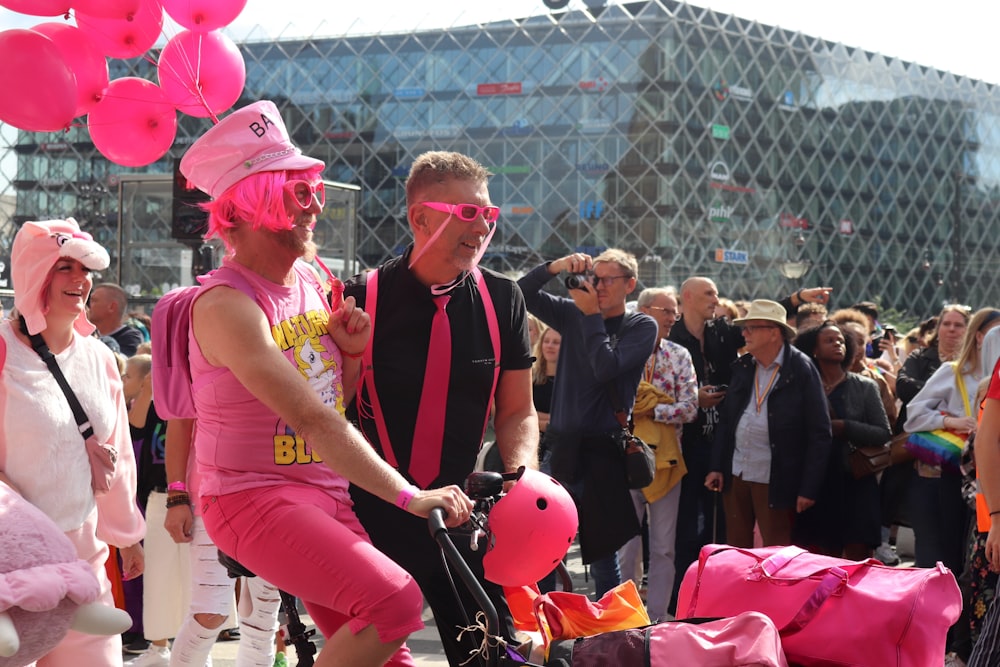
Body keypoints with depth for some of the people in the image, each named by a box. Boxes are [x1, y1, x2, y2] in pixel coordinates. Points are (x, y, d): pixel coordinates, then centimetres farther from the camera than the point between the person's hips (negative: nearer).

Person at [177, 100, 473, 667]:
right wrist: (408, 496, -30)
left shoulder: (310, 282, 9)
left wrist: (352, 351, -2)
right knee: (396, 601, -27)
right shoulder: (226, 305, -17)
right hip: (253, 496, -8)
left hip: (327, 495, 8)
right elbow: (311, 418, -27)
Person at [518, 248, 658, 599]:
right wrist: (555, 267, -6)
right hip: (560, 447, 4)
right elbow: (523, 294, 9)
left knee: (602, 555, 2)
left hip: (602, 452, -4)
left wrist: (592, 315, -9)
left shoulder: (641, 326, -1)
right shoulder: (573, 313, 11)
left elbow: (606, 368, -15)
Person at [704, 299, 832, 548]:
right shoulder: (742, 367, 8)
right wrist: (716, 467, 6)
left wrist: (809, 489, -13)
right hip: (735, 474, 5)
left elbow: (819, 434, -10)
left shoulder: (802, 371, -9)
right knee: (735, 551, 12)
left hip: (776, 480, -5)